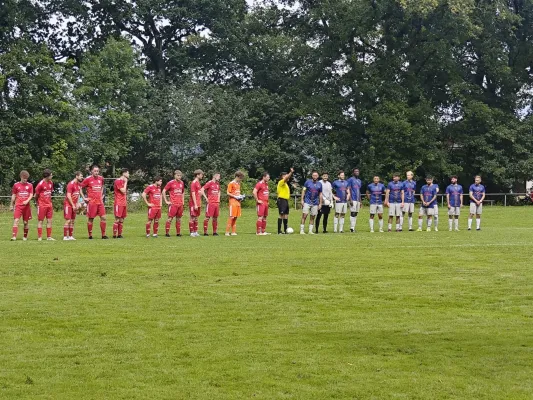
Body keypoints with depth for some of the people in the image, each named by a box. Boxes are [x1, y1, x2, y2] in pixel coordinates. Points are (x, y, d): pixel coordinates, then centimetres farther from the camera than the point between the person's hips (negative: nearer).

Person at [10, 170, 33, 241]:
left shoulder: (30, 185, 6)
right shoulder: (16, 185, 5)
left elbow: (31, 195, 1)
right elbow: (13, 195, 10)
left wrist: (27, 201, -17)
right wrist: (11, 205, 10)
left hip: (26, 205, 1)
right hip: (18, 205, -1)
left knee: (26, 222, 7)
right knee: (16, 220, -14)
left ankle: (25, 236, 19)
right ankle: (14, 236, -20)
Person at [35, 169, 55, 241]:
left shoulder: (51, 183, 6)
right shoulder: (40, 184, -15)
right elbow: (36, 195, -6)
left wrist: (50, 202, 13)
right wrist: (38, 203, 4)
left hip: (49, 204, 6)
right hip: (42, 205, -6)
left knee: (49, 221, 6)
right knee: (40, 221, 1)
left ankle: (49, 237, 10)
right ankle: (39, 237, 5)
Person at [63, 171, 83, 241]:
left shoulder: (78, 184, 11)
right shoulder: (71, 184, -15)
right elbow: (68, 196, -18)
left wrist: (77, 203, 8)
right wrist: (73, 205, -16)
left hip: (74, 205, 8)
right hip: (68, 204, -8)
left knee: (72, 221, 8)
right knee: (68, 220, -10)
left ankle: (71, 236, 12)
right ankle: (65, 236, -8)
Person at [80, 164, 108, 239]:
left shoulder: (101, 178, 9)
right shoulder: (88, 179, -6)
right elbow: (80, 188, -1)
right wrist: (84, 198, -5)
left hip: (100, 201, 5)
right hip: (92, 201, -5)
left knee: (103, 217, -1)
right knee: (91, 218, 0)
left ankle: (103, 235, 5)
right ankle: (90, 235, 9)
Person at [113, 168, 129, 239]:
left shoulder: (124, 181, 17)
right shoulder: (118, 181, -11)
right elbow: (123, 191, -17)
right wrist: (125, 182, -9)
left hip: (124, 203, 9)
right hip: (118, 203, -9)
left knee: (122, 220, 8)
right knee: (117, 219, -9)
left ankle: (119, 234, 10)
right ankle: (114, 235, -7)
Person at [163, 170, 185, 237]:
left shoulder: (182, 183, 11)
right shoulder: (171, 183, -6)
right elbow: (164, 191, -6)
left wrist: (183, 200, 16)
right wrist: (166, 201, -8)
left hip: (180, 204, 6)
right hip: (173, 204, -6)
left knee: (179, 219, 9)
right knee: (170, 218, -6)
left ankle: (178, 233, 15)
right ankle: (167, 233, -4)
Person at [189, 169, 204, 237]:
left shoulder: (198, 183, 15)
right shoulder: (193, 183, -13)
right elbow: (193, 194, -17)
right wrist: (195, 204, -20)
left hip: (198, 203, 9)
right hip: (194, 203, -9)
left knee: (196, 217, 11)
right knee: (192, 217, -5)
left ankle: (195, 232, 16)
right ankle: (192, 232, -2)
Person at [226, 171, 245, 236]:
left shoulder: (238, 184, 18)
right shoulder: (231, 183, -7)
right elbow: (228, 193, -11)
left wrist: (241, 196, 9)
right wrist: (235, 197, -16)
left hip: (238, 202, 8)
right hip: (233, 202, -8)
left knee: (235, 217, 7)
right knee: (231, 217, -9)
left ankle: (233, 232, 10)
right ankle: (227, 232, -7)